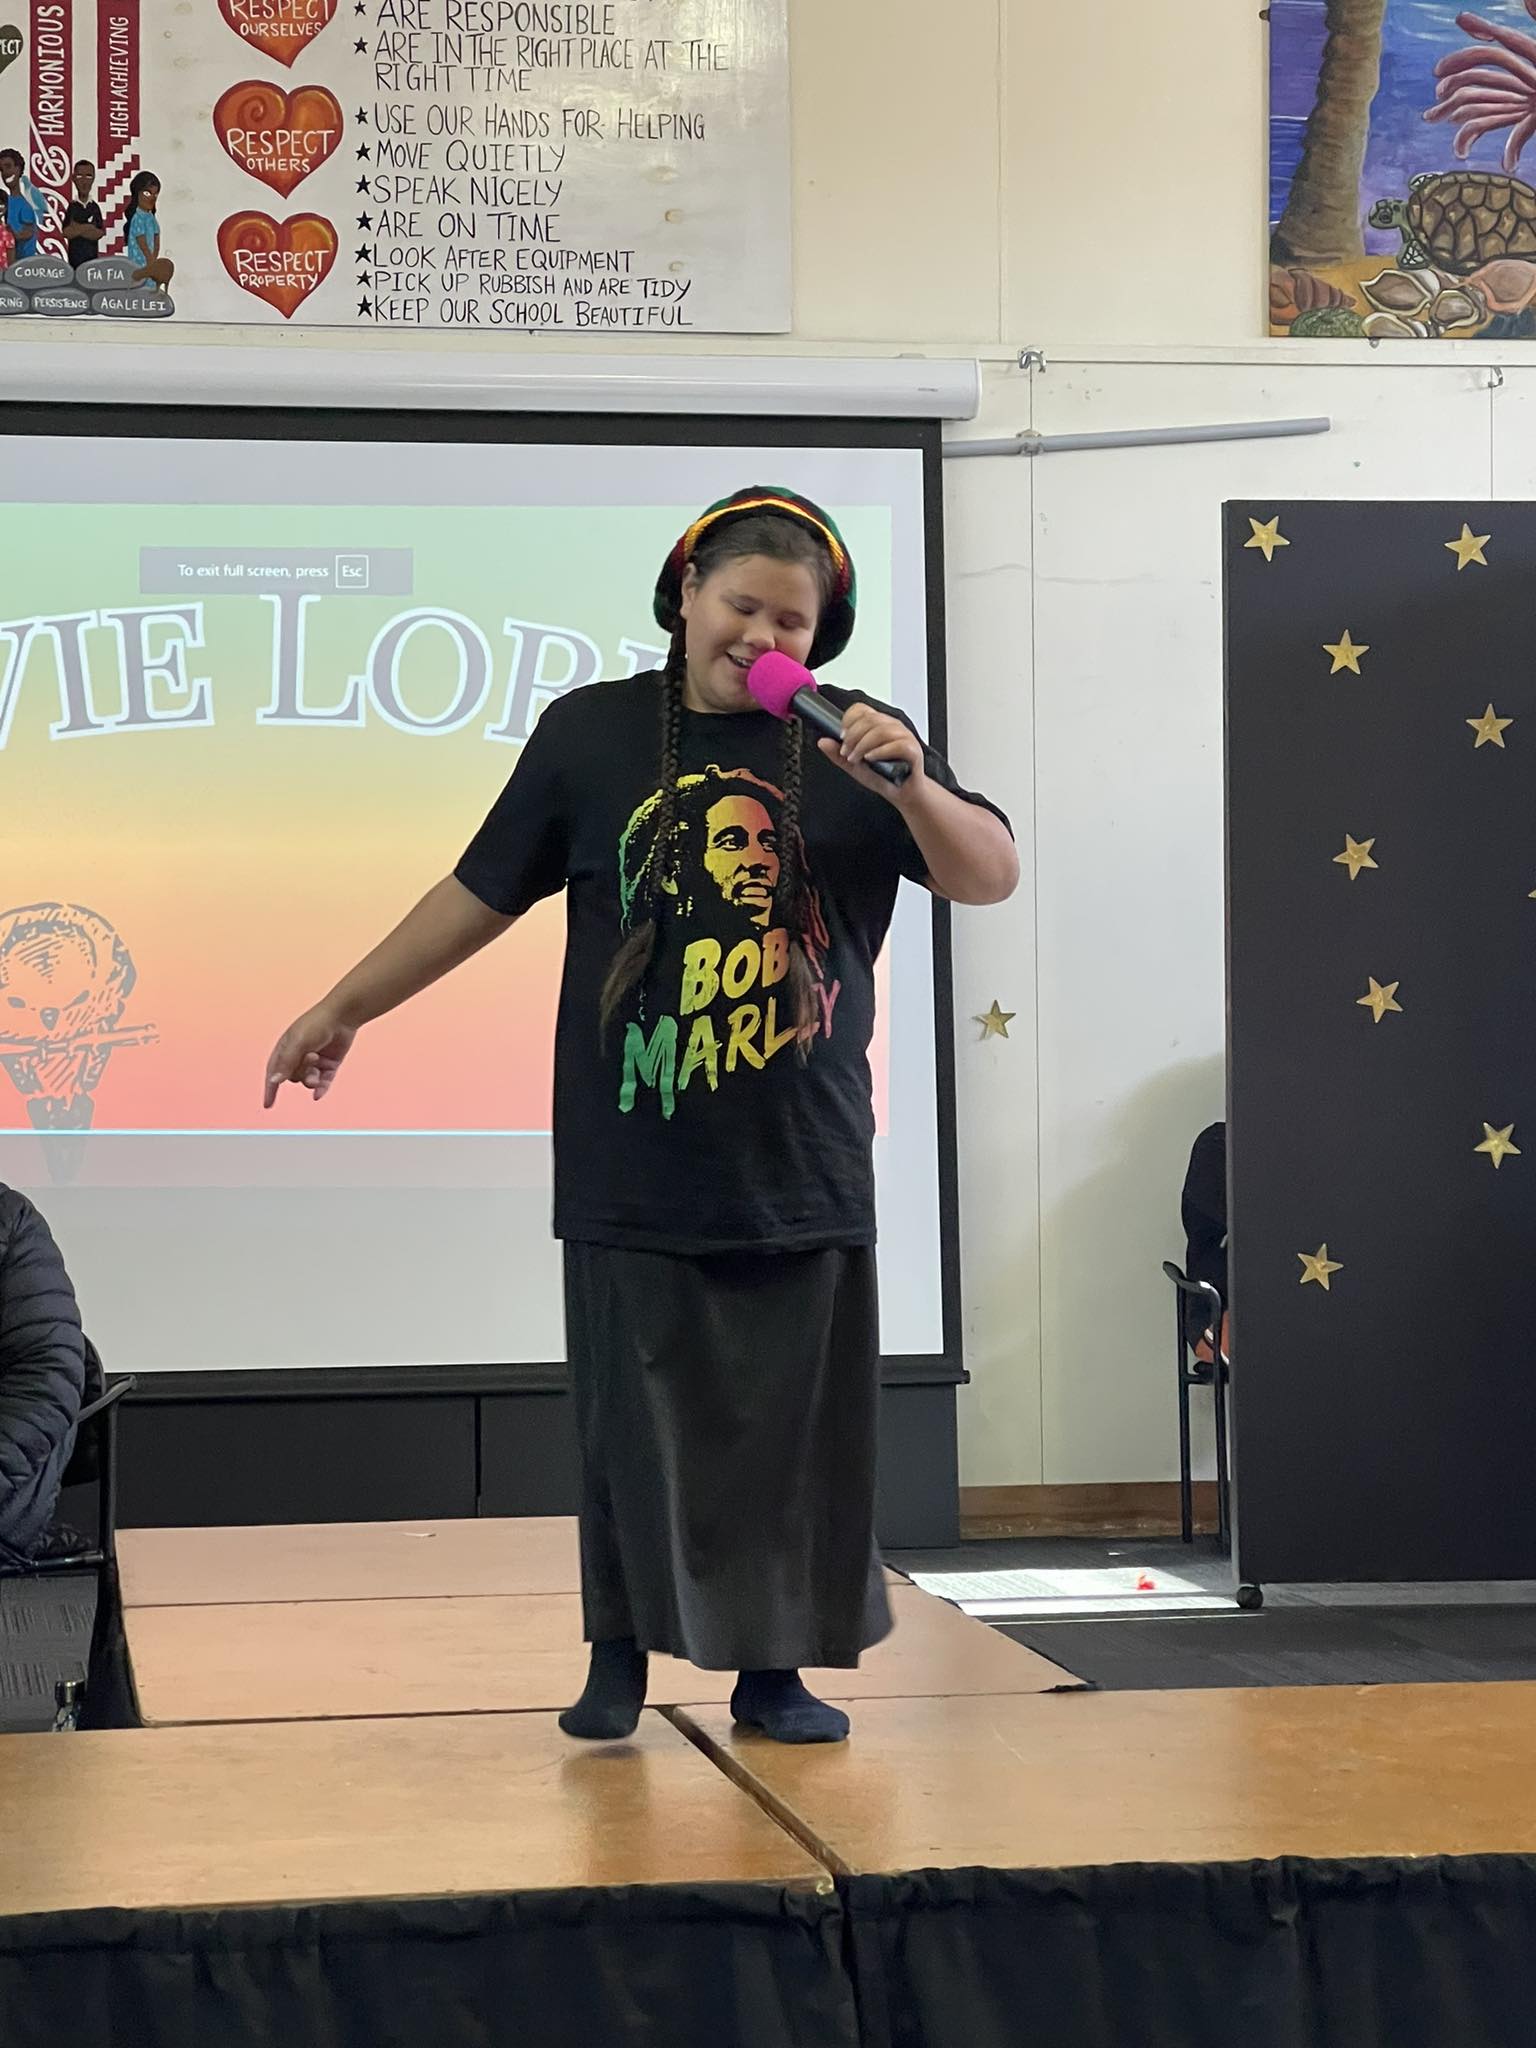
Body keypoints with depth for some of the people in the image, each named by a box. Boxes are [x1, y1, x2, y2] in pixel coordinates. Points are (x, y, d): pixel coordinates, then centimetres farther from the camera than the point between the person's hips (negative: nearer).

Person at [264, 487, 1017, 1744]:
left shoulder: (858, 744, 3)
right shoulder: (591, 732, 2)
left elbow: (991, 877, -1)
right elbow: (484, 894, 9)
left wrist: (910, 787, -19)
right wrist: (344, 1009, 11)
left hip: (802, 1167, 1)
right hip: (632, 1165, -1)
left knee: (794, 1427, 5)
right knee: (635, 1421, 4)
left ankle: (774, 1667, 16)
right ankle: (621, 1654, 17)